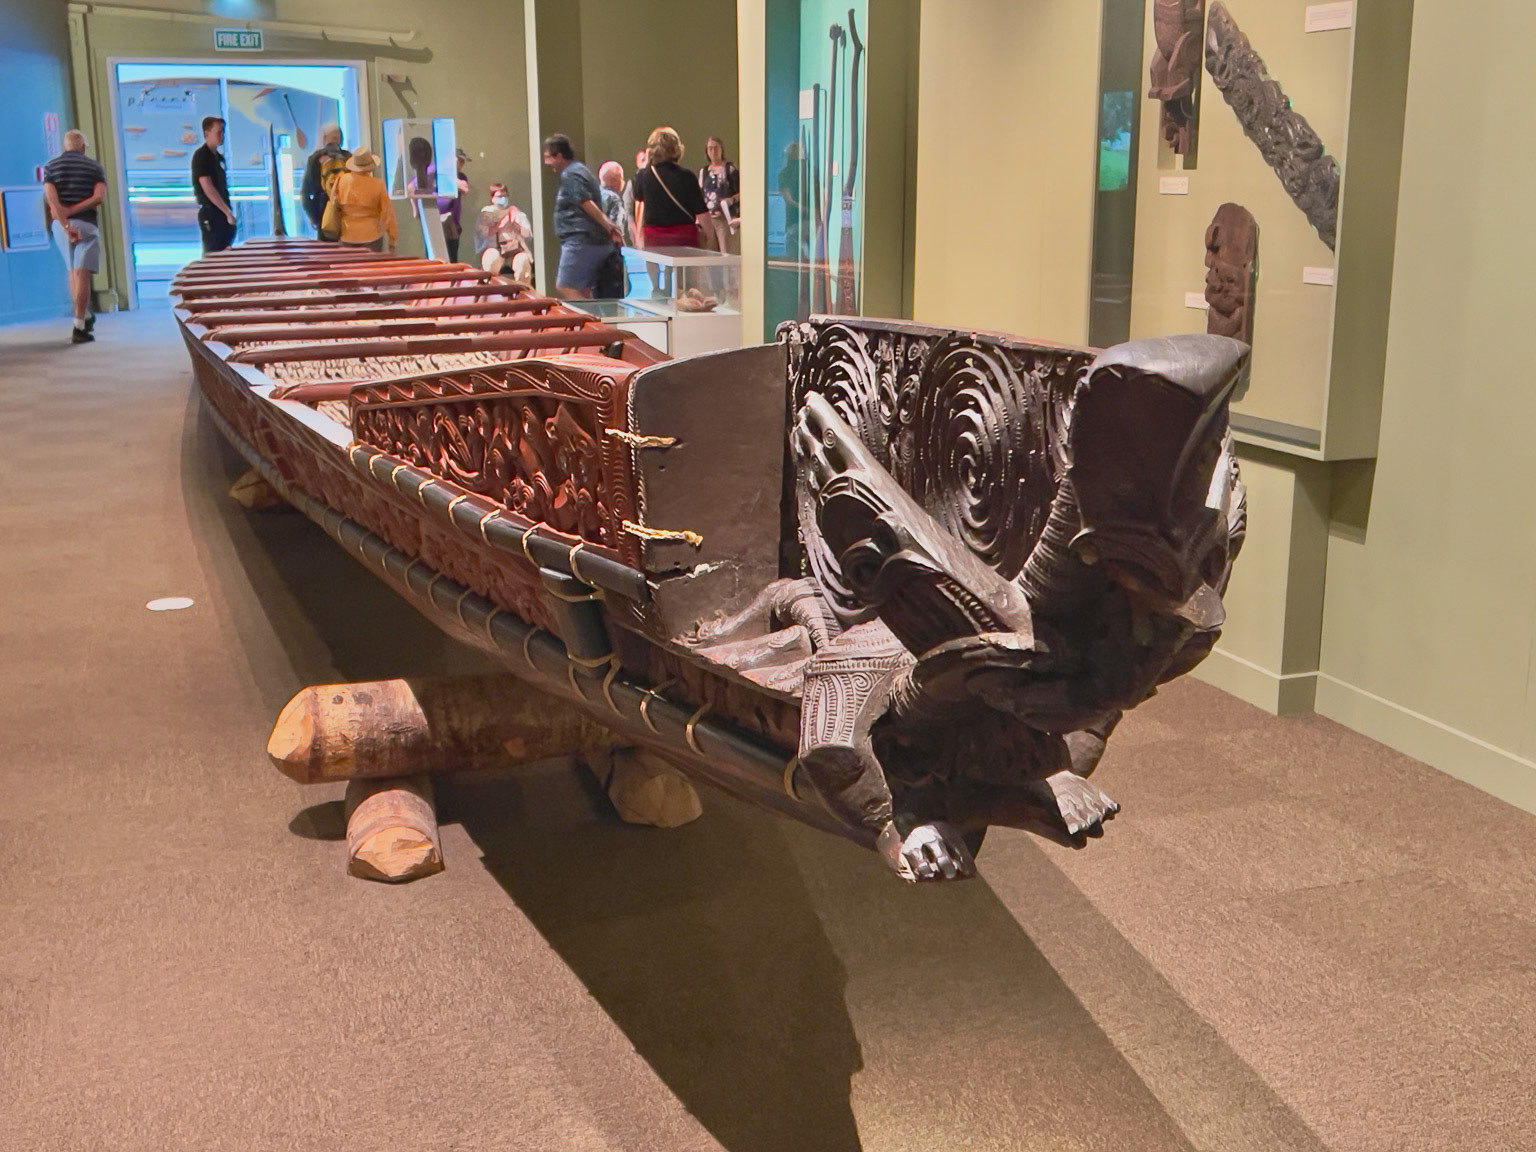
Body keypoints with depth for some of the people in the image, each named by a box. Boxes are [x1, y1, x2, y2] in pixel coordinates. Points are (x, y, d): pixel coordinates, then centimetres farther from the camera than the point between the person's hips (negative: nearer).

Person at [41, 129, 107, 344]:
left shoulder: (50, 166, 6)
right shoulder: (93, 166, 4)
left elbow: (50, 198, -8)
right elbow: (100, 196, -11)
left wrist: (66, 226, -13)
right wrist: (73, 211, -11)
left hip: (60, 224, 2)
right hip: (86, 223, -2)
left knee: (72, 271, 21)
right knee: (82, 274, -6)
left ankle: (85, 316, 26)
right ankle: (79, 328, -12)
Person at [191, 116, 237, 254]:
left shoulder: (218, 156, 16)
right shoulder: (201, 156, -10)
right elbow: (208, 189, -17)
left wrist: (228, 212, 13)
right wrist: (228, 213, -18)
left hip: (222, 214, 9)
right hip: (210, 214, -8)